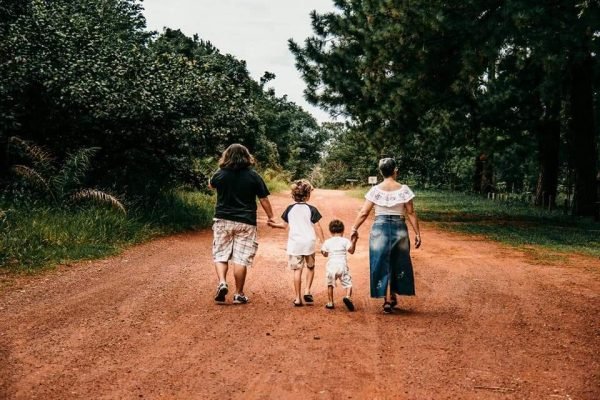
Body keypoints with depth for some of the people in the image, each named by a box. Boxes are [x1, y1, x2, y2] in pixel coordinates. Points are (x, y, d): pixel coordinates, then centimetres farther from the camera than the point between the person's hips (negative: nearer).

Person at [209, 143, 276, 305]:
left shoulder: (220, 174, -1)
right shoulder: (253, 176, -5)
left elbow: (210, 184, 23)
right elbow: (264, 199, -1)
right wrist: (270, 217, 10)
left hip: (223, 221, 1)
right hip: (245, 222, -1)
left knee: (220, 255, 13)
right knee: (241, 258, 3)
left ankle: (222, 282, -9)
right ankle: (239, 294, 9)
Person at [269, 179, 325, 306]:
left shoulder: (290, 209, 4)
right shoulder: (311, 209, -2)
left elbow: (285, 225, 13)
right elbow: (317, 227, -3)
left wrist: (274, 225, 33)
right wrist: (323, 242, 2)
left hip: (294, 243, 1)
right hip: (308, 243, -1)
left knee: (297, 270, 3)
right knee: (310, 267, 19)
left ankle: (298, 298, 3)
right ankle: (307, 291, 7)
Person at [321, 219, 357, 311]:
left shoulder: (327, 242, 7)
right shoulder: (345, 241, 1)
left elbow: (325, 254, 14)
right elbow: (351, 251, -6)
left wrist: (322, 250, 33)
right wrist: (354, 242, -3)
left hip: (331, 266, 2)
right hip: (342, 265, -2)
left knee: (330, 284, 17)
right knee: (348, 283, 2)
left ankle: (330, 303, 19)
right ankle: (348, 297, -25)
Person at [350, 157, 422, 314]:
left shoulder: (375, 190, -3)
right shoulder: (404, 189, -3)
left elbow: (363, 212, -4)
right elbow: (411, 213, -3)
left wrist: (354, 229, 6)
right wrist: (417, 233, 3)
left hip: (379, 229, 0)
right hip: (399, 229, 1)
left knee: (382, 264, 8)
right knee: (398, 264, 17)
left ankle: (388, 299, 7)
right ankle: (392, 297, 24)